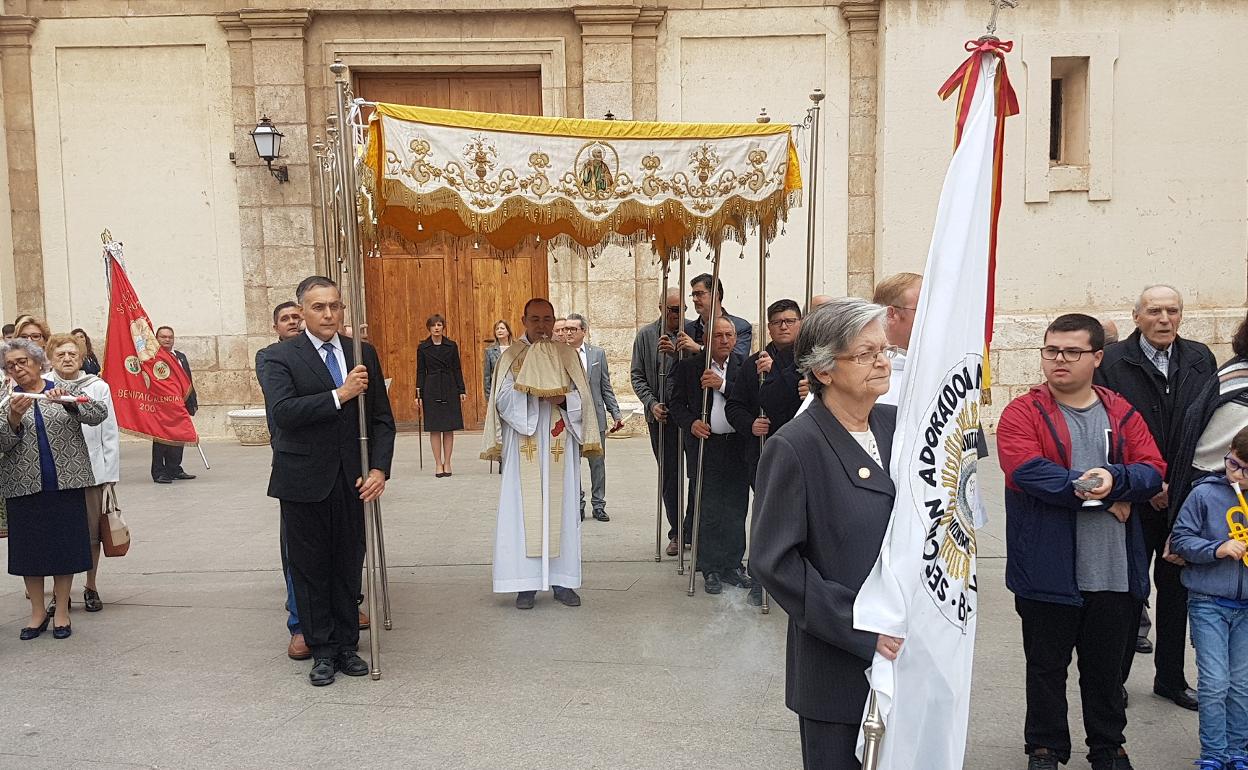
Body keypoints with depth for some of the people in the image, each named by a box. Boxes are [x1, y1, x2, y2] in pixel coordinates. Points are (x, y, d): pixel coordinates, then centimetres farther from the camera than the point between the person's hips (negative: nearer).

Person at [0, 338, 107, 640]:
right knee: (30, 548, 6)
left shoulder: (67, 391, 6)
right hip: (24, 487, 1)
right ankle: (38, 612, 19)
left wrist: (68, 401, -23)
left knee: (65, 545, 3)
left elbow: (99, 414, -8)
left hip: (66, 483, -1)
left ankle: (62, 611, 15)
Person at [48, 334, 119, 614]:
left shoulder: (98, 387, 1)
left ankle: (91, 586, 24)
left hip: (92, 471, 0)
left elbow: (110, 434, 2)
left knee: (92, 534, 8)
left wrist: (110, 476, 0)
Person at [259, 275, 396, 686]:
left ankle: (346, 645, 23)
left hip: (352, 481, 3)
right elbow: (282, 412, -19)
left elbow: (381, 418, 6)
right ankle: (322, 650, 20)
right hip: (305, 482, -2)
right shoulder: (280, 356, -4)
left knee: (348, 567, 10)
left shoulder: (363, 353, 6)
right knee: (310, 569, 7)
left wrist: (379, 469, -6)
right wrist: (339, 395, -21)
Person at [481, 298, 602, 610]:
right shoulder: (511, 357, 4)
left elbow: (583, 400, 5)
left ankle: (561, 579, 13)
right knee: (524, 510, -2)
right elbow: (502, 400, -4)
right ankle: (527, 583, 5)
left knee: (560, 509, 4)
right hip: (524, 449, -1)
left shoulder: (567, 355, 9)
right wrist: (532, 393, -17)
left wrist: (564, 399, -14)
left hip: (559, 448, 2)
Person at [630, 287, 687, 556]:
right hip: (662, 414, 2)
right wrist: (652, 404, -7)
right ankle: (676, 533, 15)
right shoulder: (645, 335, 6)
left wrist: (677, 351, -24)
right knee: (669, 474, 7)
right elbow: (637, 375, 6)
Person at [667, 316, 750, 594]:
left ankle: (732, 565, 22)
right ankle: (711, 569, 12)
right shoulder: (689, 367, 1)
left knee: (736, 510, 9)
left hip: (738, 446, 2)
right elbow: (676, 402, 5)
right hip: (705, 445, -2)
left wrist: (723, 385, -18)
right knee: (708, 511, 1)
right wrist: (690, 423, -12)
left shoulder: (745, 366, 3)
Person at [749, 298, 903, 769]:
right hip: (838, 669, -5)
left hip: (904, 649, 5)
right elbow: (773, 560, -15)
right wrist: (861, 630, -18)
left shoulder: (898, 425, 3)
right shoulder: (793, 448, -14)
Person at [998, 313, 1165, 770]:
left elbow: (1153, 471, -1)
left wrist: (1114, 478, -22)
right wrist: (1101, 495, -17)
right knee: (1046, 667, 11)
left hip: (1115, 572, 3)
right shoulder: (1022, 414, -5)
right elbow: (1029, 472, -20)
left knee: (1107, 667, 18)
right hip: (1048, 572, -3)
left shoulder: (1121, 413, 8)